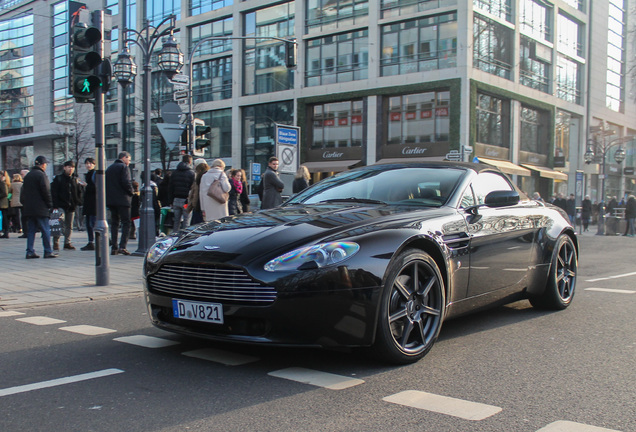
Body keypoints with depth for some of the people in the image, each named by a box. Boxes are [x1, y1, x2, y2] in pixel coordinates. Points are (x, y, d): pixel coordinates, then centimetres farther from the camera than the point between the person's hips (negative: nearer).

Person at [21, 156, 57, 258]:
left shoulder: (27, 176, 14)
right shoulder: (41, 175, -10)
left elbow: (23, 192, 16)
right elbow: (46, 191, -15)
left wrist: (24, 204, 19)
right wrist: (50, 204, -7)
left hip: (28, 208, 7)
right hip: (40, 208, -7)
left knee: (30, 230, 9)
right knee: (45, 230, -2)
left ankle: (30, 251, 5)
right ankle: (48, 252, -2)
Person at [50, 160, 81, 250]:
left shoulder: (74, 180, 16)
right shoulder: (58, 178, 1)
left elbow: (77, 193, 24)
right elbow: (54, 193, -4)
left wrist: (76, 202, 9)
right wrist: (55, 205, -12)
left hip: (71, 207, 5)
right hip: (61, 206, -5)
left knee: (69, 226, 9)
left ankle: (67, 242, 17)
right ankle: (56, 242, -5)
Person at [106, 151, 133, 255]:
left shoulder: (109, 168, 16)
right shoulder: (124, 167, -6)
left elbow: (105, 183, 13)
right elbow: (126, 182, -17)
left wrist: (110, 194, 17)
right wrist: (131, 192, -3)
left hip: (110, 199, 7)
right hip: (122, 199, -7)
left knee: (114, 223, 11)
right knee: (126, 223, -4)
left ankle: (114, 248, 8)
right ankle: (122, 246, -16)